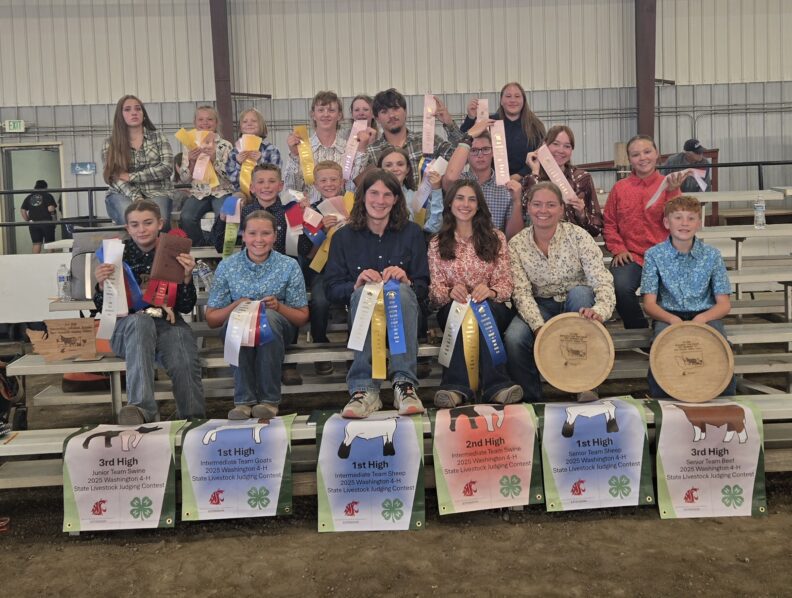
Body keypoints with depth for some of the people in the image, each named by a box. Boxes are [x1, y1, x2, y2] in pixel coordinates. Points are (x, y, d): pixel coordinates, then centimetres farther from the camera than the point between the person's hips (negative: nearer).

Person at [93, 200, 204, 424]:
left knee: (184, 364, -33)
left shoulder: (174, 253, 5)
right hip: (128, 326, 0)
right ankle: (143, 409, -49)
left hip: (168, 323, 0)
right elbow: (103, 307, 8)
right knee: (141, 320, -38)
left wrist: (187, 277, -14)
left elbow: (186, 307, 3)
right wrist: (101, 284, -13)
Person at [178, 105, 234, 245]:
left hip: (221, 191, -2)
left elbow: (229, 175, -6)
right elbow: (184, 179, 6)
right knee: (186, 218, -26)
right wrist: (191, 161, -12)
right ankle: (200, 247, -1)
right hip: (199, 192, 2)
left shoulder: (225, 146, 4)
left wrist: (214, 158, -20)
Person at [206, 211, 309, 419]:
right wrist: (236, 306, -16)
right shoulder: (227, 267, 0)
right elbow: (211, 319, 3)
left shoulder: (289, 266, -1)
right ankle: (244, 399, -27)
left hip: (276, 331, 0)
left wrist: (278, 306, -17)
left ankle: (269, 399, -26)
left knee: (268, 316, -34)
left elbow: (302, 317, 2)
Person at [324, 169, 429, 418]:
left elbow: (422, 287, 5)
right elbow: (331, 289, 2)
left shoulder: (411, 233, 11)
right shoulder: (344, 237, 10)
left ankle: (404, 384, -38)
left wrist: (405, 281, -18)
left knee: (401, 289, -33)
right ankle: (364, 389, -40)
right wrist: (356, 285, -20)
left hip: (402, 313, 0)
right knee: (363, 291, -34)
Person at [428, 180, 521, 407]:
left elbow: (506, 283, 2)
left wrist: (490, 291, -22)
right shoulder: (437, 243, 13)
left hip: (492, 308, 0)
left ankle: (495, 386, -46)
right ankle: (456, 387, -47)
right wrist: (449, 292, -21)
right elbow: (434, 289, 3)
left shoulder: (496, 238, 11)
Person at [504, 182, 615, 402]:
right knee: (513, 339, -29)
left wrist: (599, 310, -42)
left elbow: (602, 282, -20)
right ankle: (531, 399, -3)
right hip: (540, 306, 0)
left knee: (579, 292, -35)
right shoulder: (517, 244, -7)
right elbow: (522, 292, -14)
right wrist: (539, 327, -31)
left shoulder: (577, 236, -11)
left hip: (576, 303, 0)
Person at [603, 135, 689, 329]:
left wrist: (672, 191, -16)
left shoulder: (668, 184, 8)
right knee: (620, 287, -30)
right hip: (631, 256, 1)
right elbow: (609, 223, 11)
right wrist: (618, 249, -2)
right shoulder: (619, 188, 10)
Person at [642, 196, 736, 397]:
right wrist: (673, 319, -24)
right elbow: (649, 303, -4)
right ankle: (659, 400, -12)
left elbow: (724, 303, 1)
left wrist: (702, 318, -20)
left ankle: (727, 398, -6)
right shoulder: (654, 255, 1)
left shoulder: (712, 255, 4)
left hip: (705, 315, 1)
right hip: (668, 315, -1)